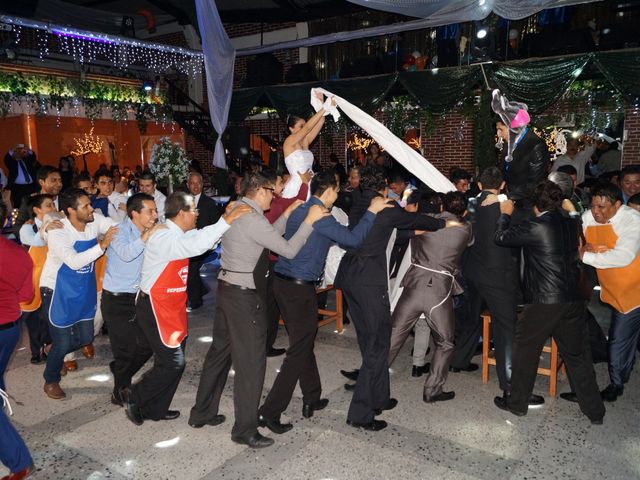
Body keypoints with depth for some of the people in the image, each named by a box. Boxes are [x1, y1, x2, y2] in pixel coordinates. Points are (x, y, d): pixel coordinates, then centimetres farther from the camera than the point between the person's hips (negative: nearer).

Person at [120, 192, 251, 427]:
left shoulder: (178, 234, 6)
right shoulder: (163, 238, -23)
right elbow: (196, 246, -38)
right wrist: (225, 221, -37)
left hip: (172, 308, 9)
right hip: (155, 308, -9)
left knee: (173, 361, 15)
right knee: (173, 362, -7)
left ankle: (155, 409, 30)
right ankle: (134, 396, 15)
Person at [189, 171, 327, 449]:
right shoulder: (252, 218, -19)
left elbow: (267, 237, 18)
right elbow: (289, 250, -17)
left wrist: (286, 215, 15)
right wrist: (309, 220, -11)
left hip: (227, 288, 10)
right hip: (244, 296, -10)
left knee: (220, 351, 20)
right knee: (251, 361, 0)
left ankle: (202, 413, 33)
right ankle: (245, 429, 12)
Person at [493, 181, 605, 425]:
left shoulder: (534, 227, -15)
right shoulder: (572, 225, 4)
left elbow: (501, 237, -5)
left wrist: (505, 214, 11)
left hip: (542, 302, -6)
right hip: (573, 301, 6)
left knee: (525, 351, 12)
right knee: (577, 355, 18)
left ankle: (517, 403, 25)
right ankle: (595, 411, 27)